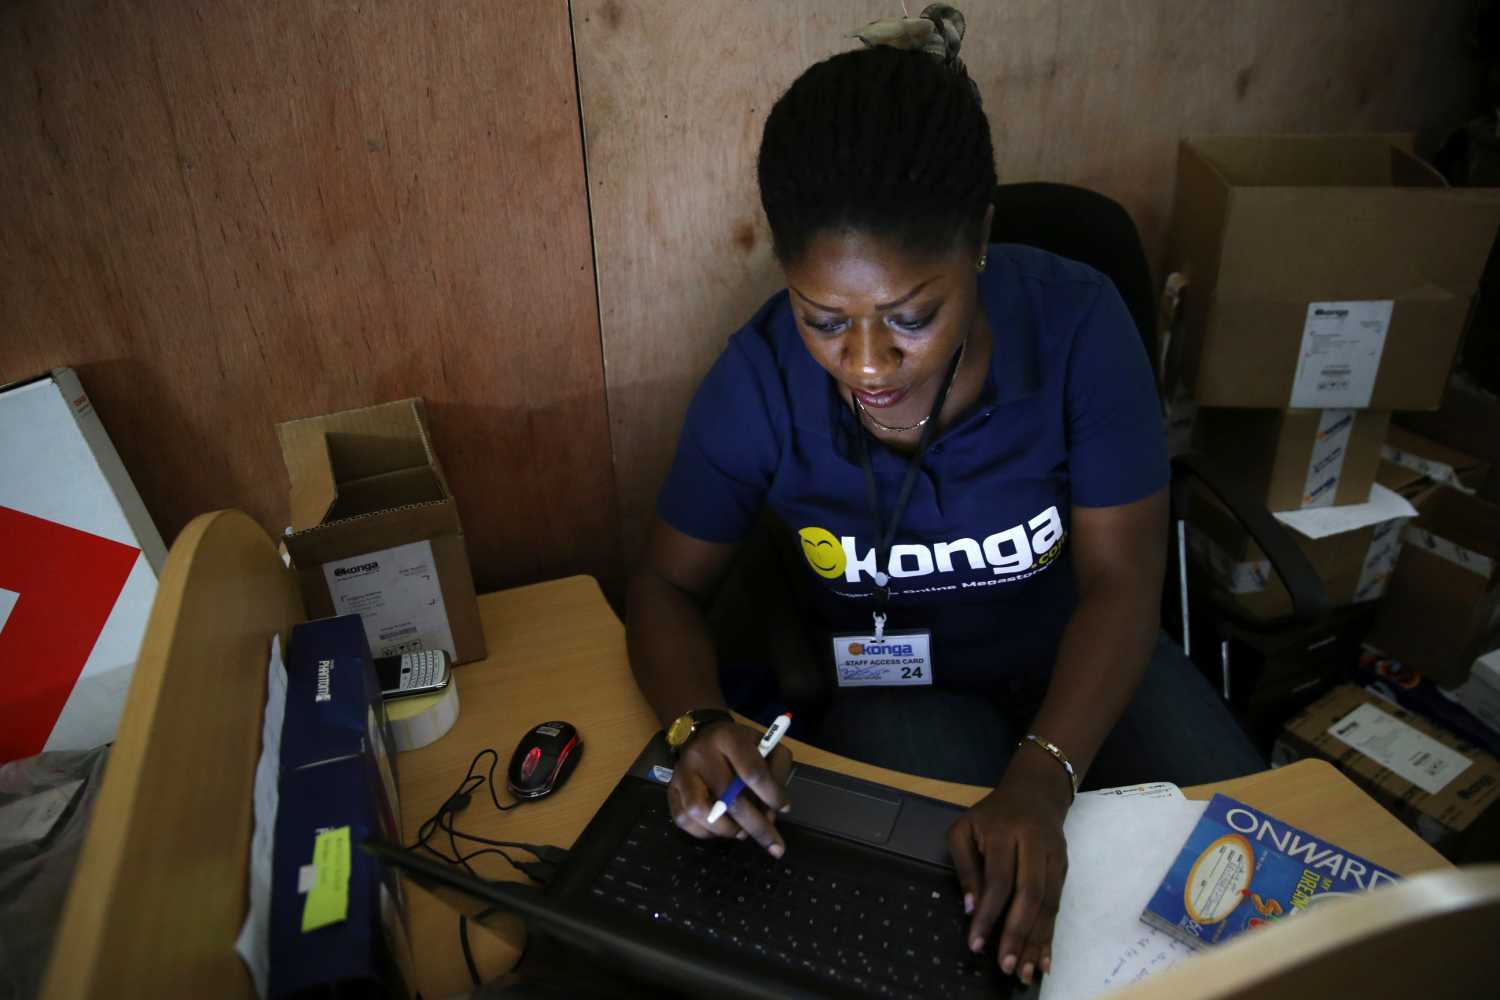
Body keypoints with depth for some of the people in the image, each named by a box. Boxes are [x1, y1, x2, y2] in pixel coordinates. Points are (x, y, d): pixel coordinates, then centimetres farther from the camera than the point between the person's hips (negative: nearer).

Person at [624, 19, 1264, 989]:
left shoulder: (1077, 323, -23)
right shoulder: (759, 382, -23)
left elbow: (1119, 582, -18)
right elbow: (670, 586, -9)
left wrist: (1041, 776, -33)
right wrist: (698, 723, -31)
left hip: (1078, 653, 2)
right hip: (896, 681, -1)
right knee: (955, 932, -22)